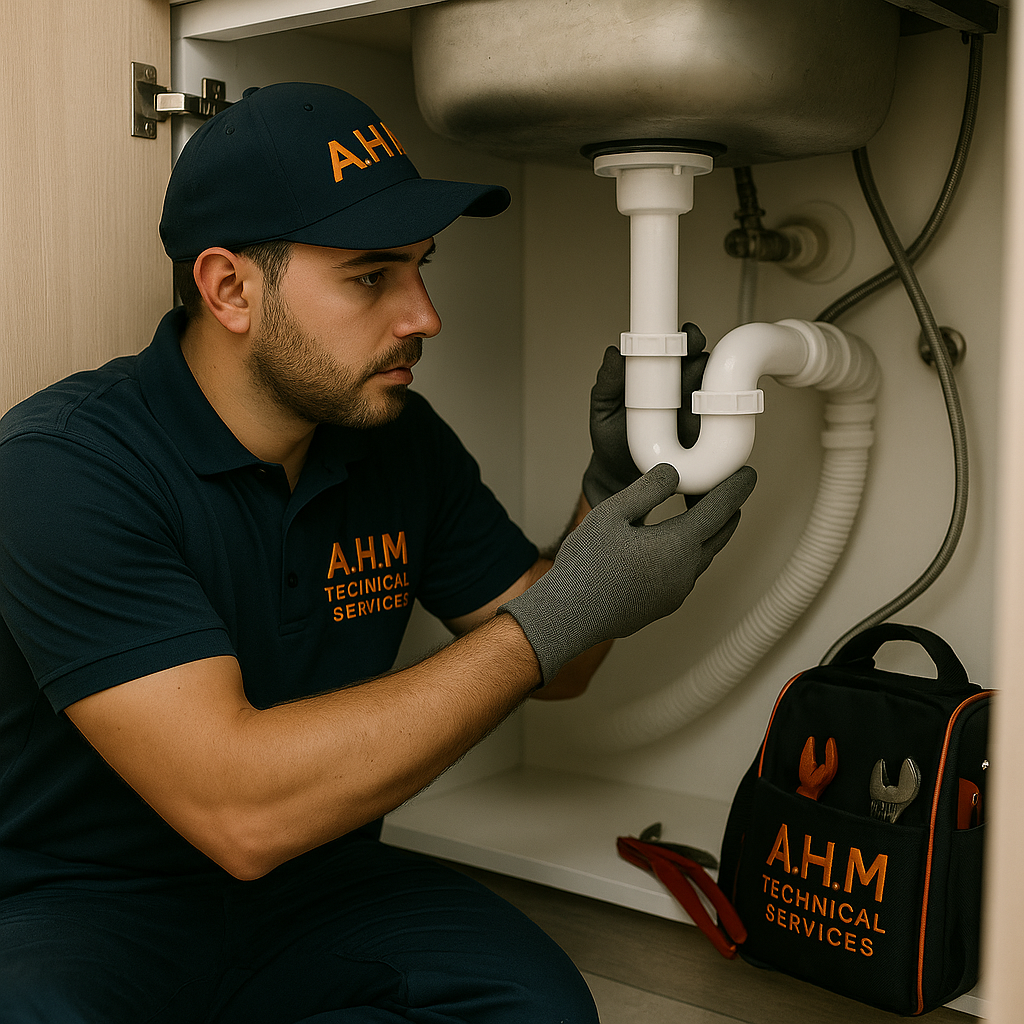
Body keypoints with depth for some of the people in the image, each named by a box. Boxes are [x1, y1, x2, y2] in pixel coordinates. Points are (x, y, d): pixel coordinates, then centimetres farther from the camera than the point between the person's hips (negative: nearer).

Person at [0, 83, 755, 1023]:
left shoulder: (404, 442, -1)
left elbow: (552, 670, 8)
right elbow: (239, 810, -31)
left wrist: (614, 488, -11)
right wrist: (553, 620, -29)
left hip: (309, 879, 6)